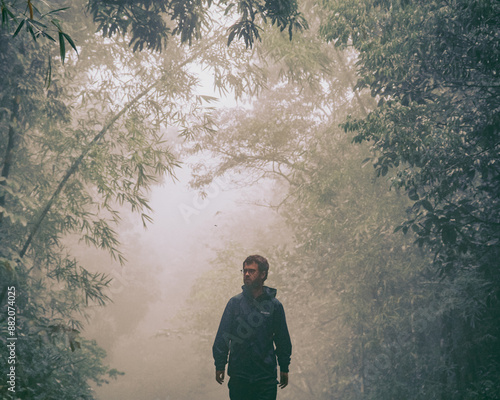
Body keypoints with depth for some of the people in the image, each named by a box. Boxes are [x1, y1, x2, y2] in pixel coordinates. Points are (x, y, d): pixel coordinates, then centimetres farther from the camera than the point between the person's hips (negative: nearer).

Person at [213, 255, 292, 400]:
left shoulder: (275, 305, 2)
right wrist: (219, 365, 1)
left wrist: (284, 368, 9)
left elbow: (283, 339, 9)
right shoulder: (235, 302, 2)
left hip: (266, 377, 0)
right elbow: (222, 336, 4)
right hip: (238, 375, 1)